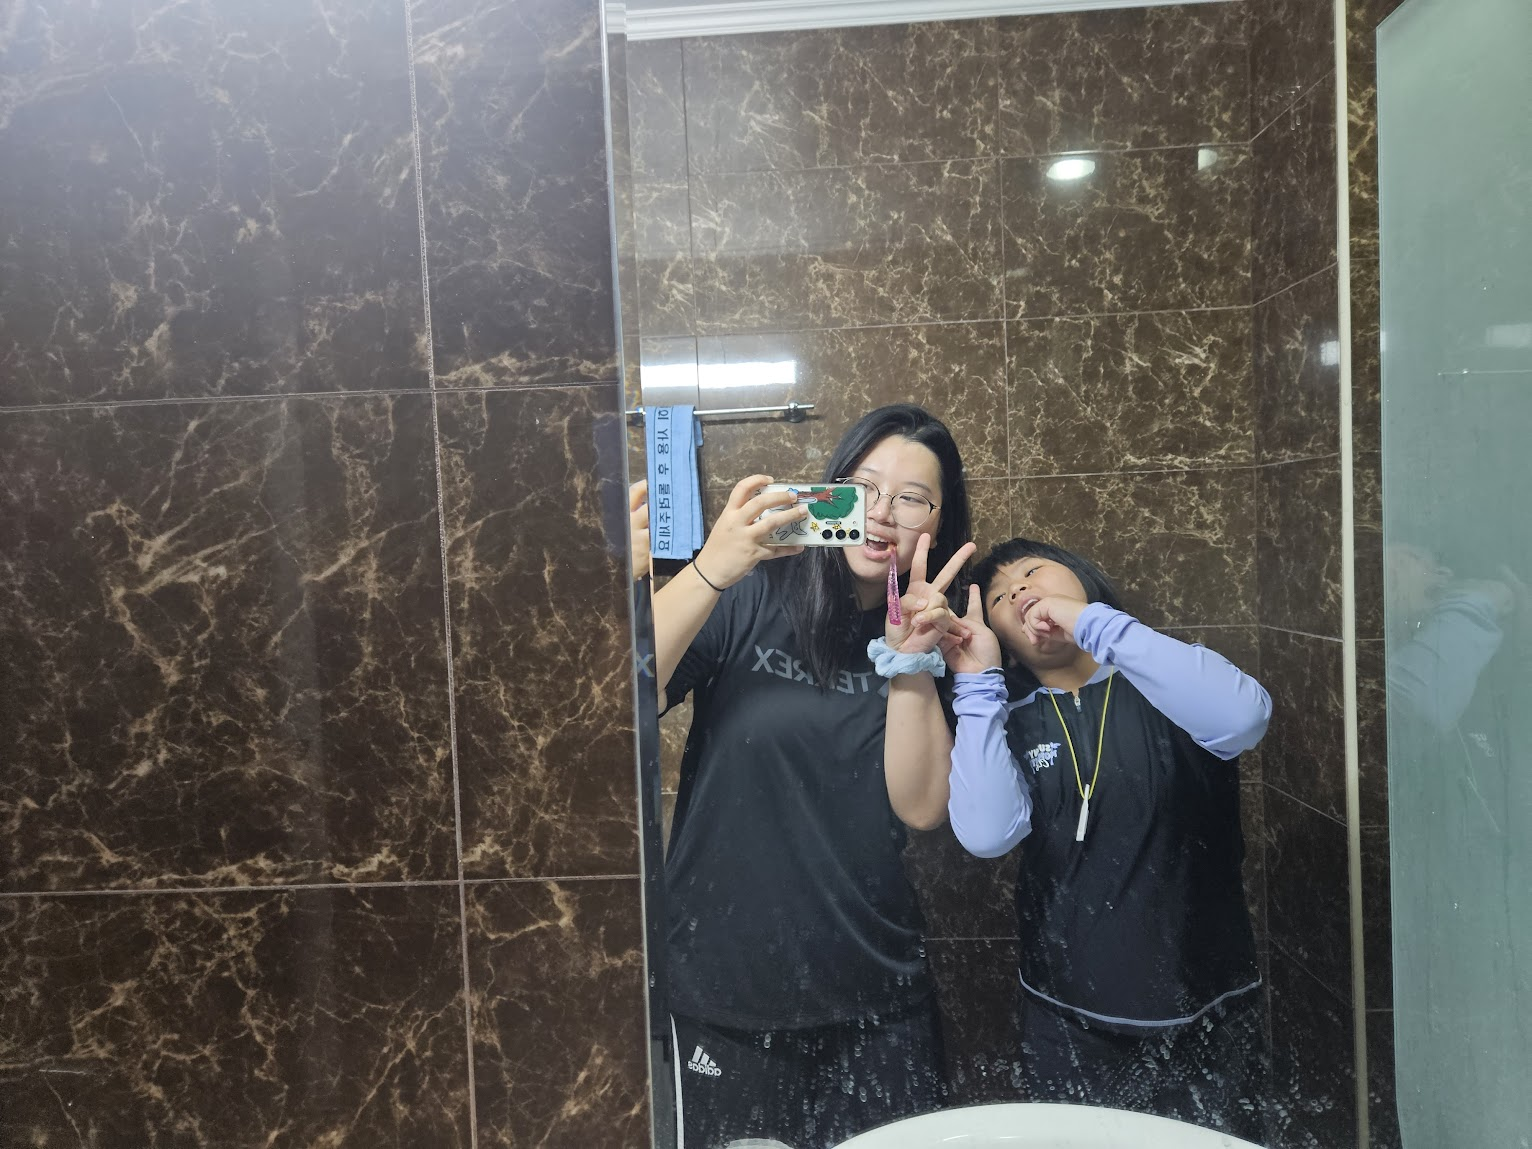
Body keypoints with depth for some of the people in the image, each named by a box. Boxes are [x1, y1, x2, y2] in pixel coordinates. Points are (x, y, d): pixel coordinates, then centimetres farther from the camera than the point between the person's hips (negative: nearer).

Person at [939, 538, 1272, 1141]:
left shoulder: (1165, 686, -6)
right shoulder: (1009, 724, -1)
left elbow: (1242, 717, -29)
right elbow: (986, 834, -19)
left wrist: (1093, 622, -26)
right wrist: (976, 680, -18)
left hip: (1208, 1012, -1)